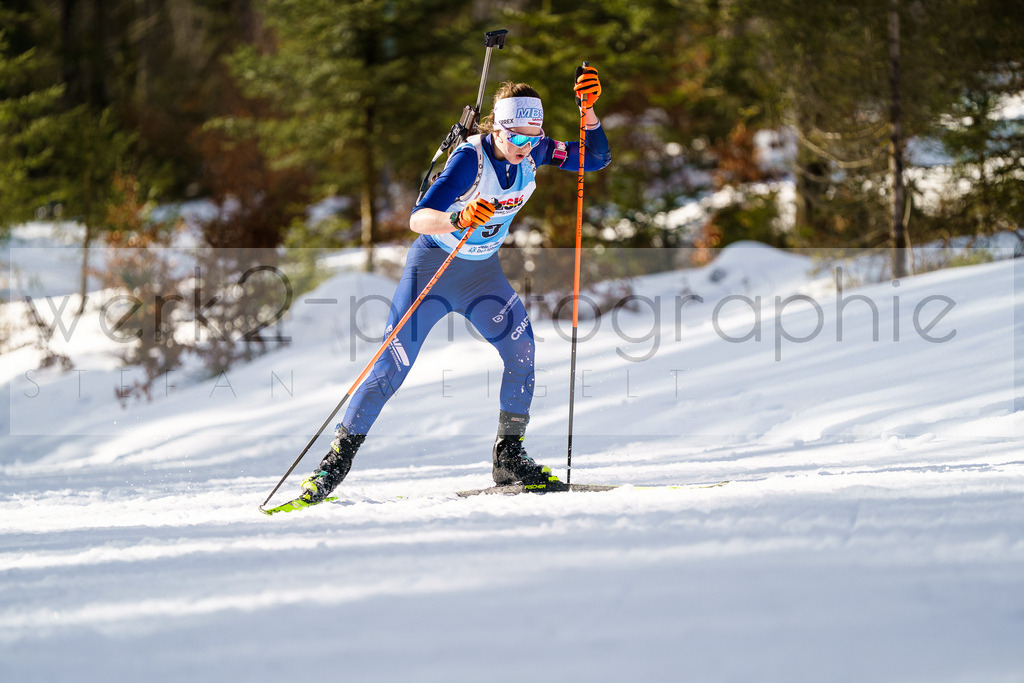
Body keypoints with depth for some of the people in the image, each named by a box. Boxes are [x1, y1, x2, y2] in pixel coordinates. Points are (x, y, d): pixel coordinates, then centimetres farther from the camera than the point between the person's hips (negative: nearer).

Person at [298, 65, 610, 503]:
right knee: (394, 364, -9)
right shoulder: (470, 159, -28)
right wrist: (458, 218, -55)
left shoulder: (534, 152, -10)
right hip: (434, 264, -5)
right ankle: (338, 458, 2)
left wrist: (587, 108, -18)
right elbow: (417, 219, -34)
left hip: (483, 270, 5)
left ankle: (509, 457, 3)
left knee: (521, 349, -11)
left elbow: (596, 158, -2)